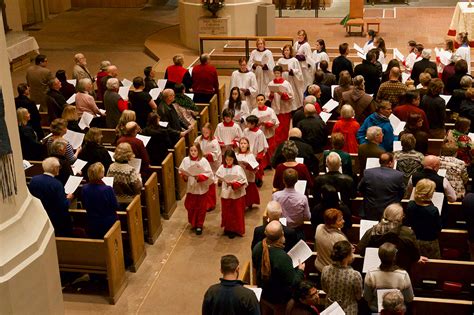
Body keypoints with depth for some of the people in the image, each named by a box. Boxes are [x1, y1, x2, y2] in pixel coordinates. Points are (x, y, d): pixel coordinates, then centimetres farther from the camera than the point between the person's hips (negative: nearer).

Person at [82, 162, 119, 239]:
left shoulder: (85, 188, -11)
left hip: (92, 226, 5)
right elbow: (116, 207, -11)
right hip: (108, 224, -5)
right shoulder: (108, 189, -24)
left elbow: (85, 206, 5)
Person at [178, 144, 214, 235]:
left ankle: (199, 225, 22)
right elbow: (181, 171, 4)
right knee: (191, 207, 12)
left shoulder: (203, 161, -14)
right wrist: (184, 176, -15)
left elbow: (208, 173, -16)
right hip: (190, 187, 3)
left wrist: (199, 177, -27)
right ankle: (193, 223, 32)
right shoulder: (186, 160, -4)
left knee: (201, 208, 8)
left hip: (202, 188, -3)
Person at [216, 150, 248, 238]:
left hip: (237, 194, -4)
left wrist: (233, 184, -24)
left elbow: (243, 182, -14)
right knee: (226, 213, 13)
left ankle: (236, 230, 18)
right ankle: (228, 228, 28)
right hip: (225, 194, 4)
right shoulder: (222, 167, 0)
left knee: (236, 213, 6)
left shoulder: (238, 168, -12)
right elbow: (218, 178, 6)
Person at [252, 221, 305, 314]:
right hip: (279, 300, -6)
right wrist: (300, 271, -9)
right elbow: (292, 283, -27)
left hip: (263, 294, 6)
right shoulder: (283, 258, -38)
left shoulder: (257, 247, -18)